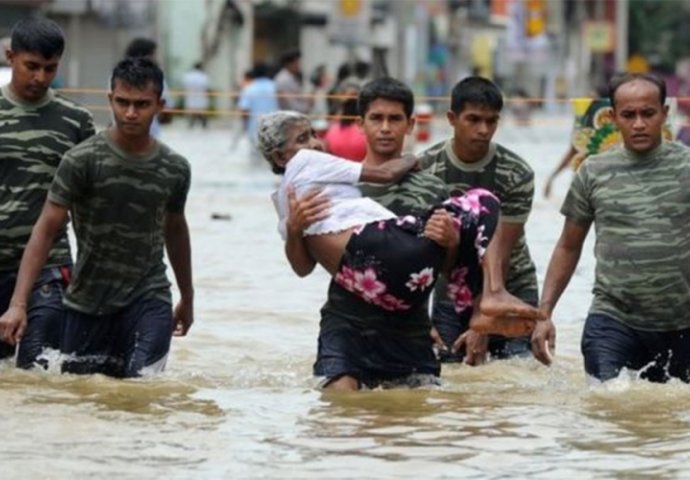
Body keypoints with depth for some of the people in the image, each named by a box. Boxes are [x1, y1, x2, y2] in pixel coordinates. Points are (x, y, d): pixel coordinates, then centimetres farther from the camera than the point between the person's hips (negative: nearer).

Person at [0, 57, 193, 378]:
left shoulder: (175, 170, 1)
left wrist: (187, 299, 29)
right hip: (87, 303, -1)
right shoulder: (82, 160, -10)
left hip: (148, 301, 1)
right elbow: (46, 230, -12)